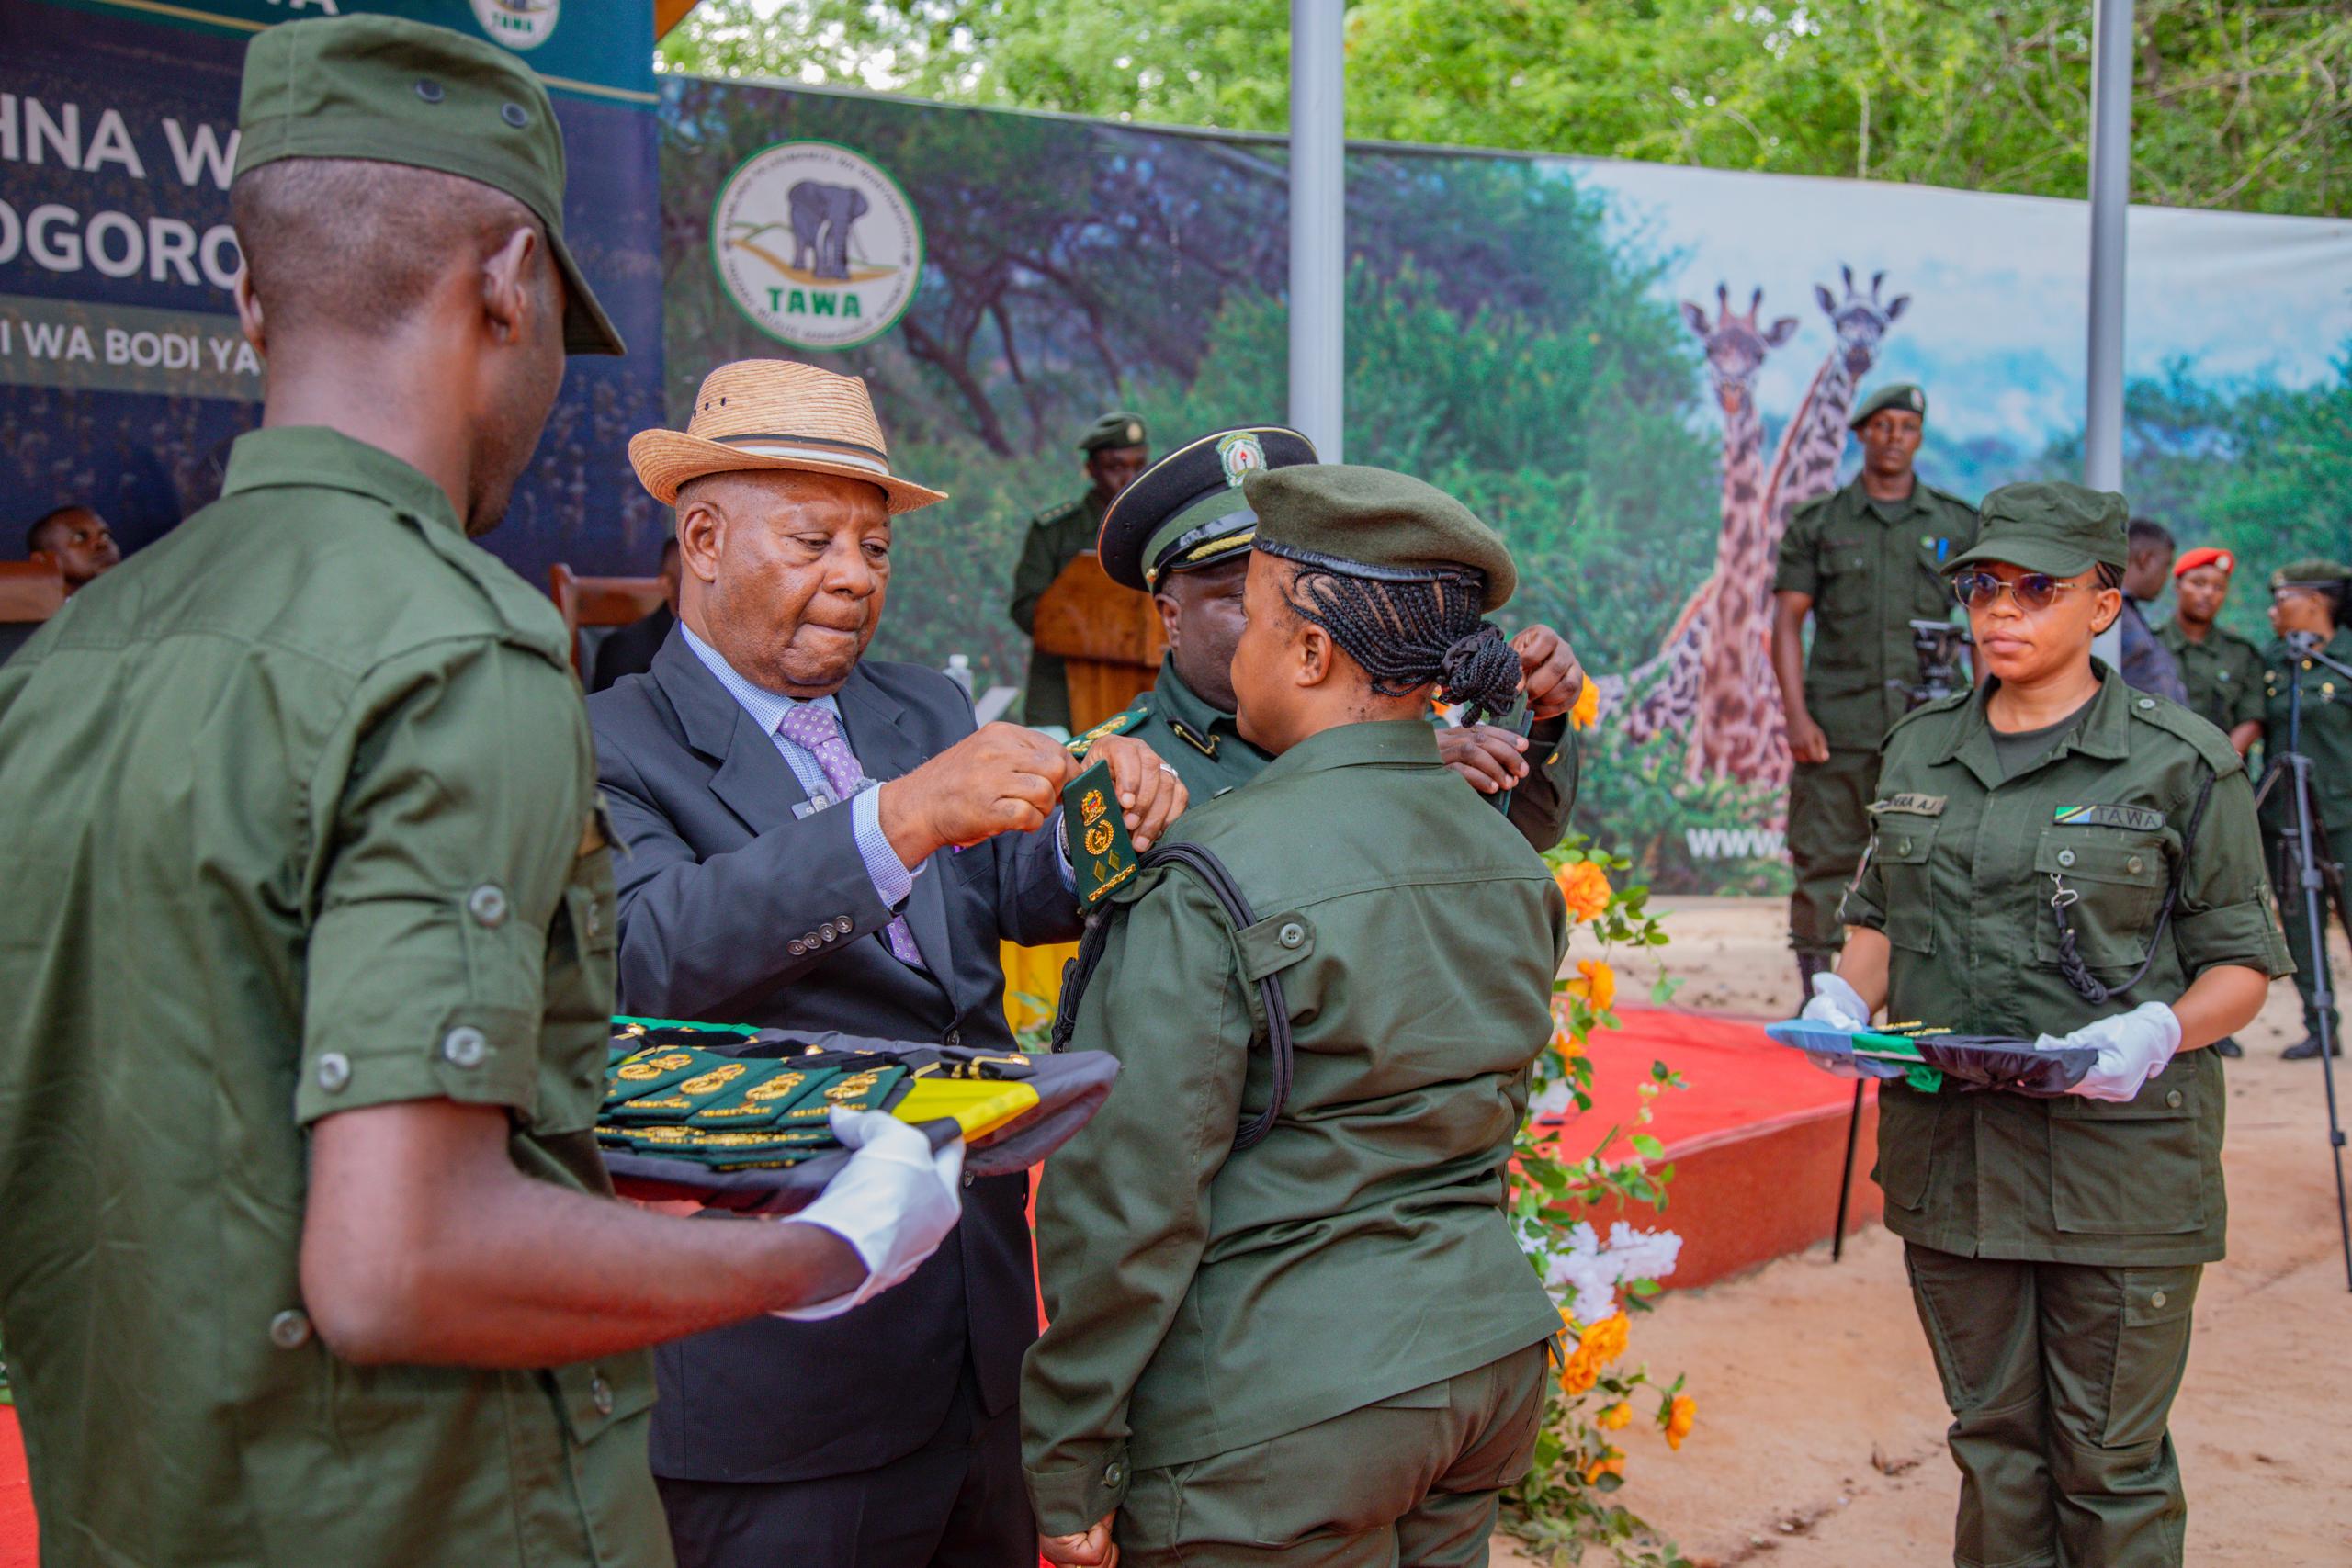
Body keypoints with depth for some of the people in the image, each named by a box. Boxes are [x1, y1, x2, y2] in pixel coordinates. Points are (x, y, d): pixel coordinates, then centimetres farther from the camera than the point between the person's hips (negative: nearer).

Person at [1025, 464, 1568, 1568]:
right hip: (1490, 1356, 8)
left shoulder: (1213, 880, -20)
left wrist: (1065, 1468, -10)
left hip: (1281, 1419, -7)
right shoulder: (1510, 863, 3)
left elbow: (1130, 1202, -19)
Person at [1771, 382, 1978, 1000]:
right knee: (1825, 858, 0)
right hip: (1837, 726, -1)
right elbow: (1788, 621, 3)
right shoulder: (1818, 524, 9)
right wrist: (1795, 714, -8)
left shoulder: (1958, 524, 12)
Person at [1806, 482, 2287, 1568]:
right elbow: (1877, 917, 18)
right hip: (1948, 1146, 4)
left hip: (2119, 1154, -4)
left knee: (2111, 1457, 5)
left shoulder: (2179, 764, -4)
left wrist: (2155, 1036, -20)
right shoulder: (1919, 752, 9)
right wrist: (1845, 999, -2)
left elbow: (2241, 963, -1)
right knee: (1993, 1437, 15)